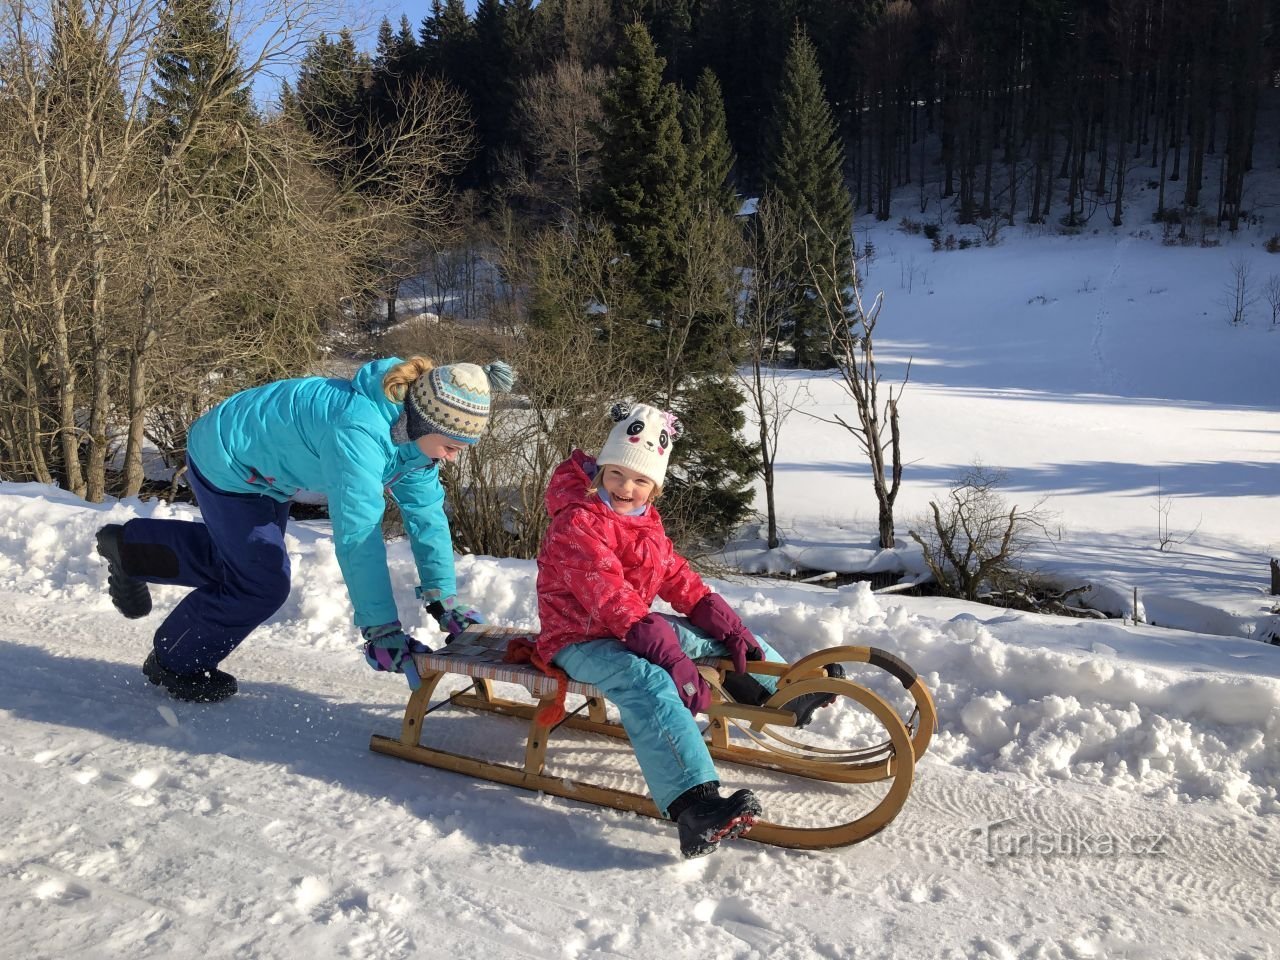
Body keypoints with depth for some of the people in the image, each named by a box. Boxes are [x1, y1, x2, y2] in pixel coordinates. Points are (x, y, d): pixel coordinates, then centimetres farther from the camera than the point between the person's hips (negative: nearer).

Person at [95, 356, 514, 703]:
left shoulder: (415, 430, -14)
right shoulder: (359, 431, -42)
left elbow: (426, 512, -10)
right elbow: (358, 537, -44)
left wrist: (444, 600, -13)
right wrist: (384, 633, -42)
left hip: (263, 469, 8)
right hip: (226, 463, -8)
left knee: (240, 559, 21)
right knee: (262, 584, -6)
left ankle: (131, 545, 41)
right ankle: (174, 665, 19)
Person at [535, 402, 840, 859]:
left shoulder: (645, 520, 10)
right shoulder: (578, 523, -20)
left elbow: (677, 577, 11)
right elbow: (613, 599, -28)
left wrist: (729, 626, 0)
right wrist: (672, 657, -33)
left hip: (633, 628, 9)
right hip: (579, 639, -9)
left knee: (721, 633, 12)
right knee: (647, 681, -37)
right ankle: (695, 808, -52)